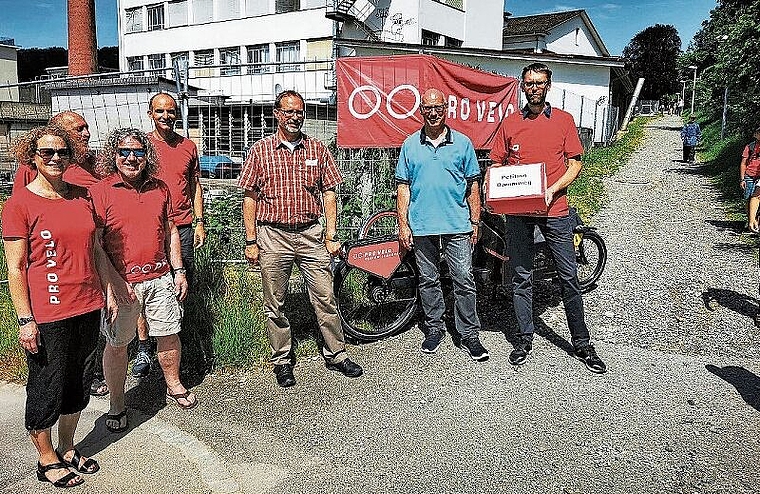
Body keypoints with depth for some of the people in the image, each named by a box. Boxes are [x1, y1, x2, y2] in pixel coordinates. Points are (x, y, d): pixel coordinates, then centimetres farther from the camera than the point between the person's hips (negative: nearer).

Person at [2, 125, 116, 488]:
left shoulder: (81, 196, 7)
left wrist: (108, 290, 13)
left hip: (87, 308, 6)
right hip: (47, 315, -5)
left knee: (79, 385, 17)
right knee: (47, 389, 9)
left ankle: (68, 449, 36)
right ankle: (47, 460, 29)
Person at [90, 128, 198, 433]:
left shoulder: (159, 189, 8)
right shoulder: (100, 192, -6)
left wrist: (178, 271, 10)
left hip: (160, 278, 4)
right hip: (121, 281, -4)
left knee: (169, 335, 13)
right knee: (116, 344, 7)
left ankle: (174, 386, 36)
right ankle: (117, 406, 24)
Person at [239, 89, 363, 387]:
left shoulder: (317, 149, 7)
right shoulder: (260, 151, 2)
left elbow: (329, 194, 7)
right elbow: (250, 198, 2)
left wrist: (331, 236, 1)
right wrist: (250, 241, -3)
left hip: (310, 234, 1)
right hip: (273, 237, -1)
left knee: (325, 298, 5)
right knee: (275, 304, 8)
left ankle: (335, 354, 21)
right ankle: (282, 361, 23)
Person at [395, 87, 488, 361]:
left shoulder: (462, 143, 4)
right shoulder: (410, 145, 6)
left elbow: (473, 186, 7)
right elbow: (403, 187, 6)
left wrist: (475, 222, 3)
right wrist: (403, 224, 0)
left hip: (457, 226, -1)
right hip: (422, 227, 1)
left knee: (464, 281, -1)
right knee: (428, 281, 11)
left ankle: (469, 335, 10)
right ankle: (434, 328, 26)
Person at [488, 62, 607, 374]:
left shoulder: (564, 120, 6)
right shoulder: (510, 123, 9)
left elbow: (575, 164, 4)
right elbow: (497, 165, 12)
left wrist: (552, 190, -12)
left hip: (554, 209, -1)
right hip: (518, 211, 1)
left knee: (569, 277, 1)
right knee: (521, 277, 6)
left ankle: (581, 343, 13)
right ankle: (524, 339, 19)